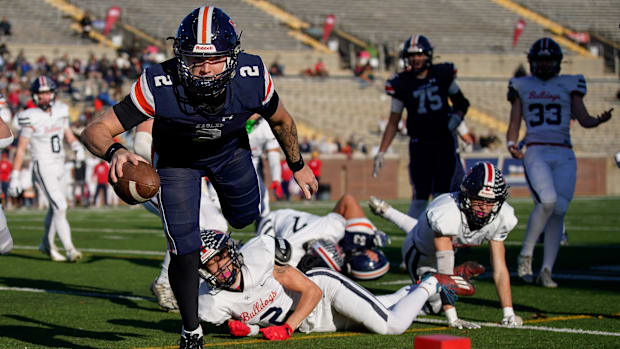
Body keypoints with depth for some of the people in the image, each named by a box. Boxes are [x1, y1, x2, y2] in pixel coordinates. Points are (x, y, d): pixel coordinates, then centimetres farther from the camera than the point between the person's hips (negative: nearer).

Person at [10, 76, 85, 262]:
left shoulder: (60, 111, 5)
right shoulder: (31, 118, -12)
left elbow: (68, 135, 18)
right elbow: (20, 149, -10)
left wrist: (77, 146, -5)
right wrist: (14, 178, -11)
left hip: (59, 166, 7)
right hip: (43, 168, -7)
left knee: (55, 208, 18)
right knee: (60, 207, -15)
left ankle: (47, 243, 37)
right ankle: (69, 250, -13)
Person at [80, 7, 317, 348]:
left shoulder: (252, 78, -34)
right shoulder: (159, 86, -41)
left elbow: (281, 121, -11)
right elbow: (94, 131, -39)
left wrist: (298, 166, 3)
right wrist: (114, 151, -61)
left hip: (230, 151, 3)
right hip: (177, 160, -3)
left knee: (247, 221, 21)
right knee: (185, 249, -11)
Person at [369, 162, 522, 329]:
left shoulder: (501, 218, -31)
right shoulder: (447, 214, -48)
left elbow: (499, 269, -25)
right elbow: (444, 273, -47)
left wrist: (509, 315, -30)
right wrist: (452, 319, -49)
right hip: (419, 251, -6)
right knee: (434, 306, 1)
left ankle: (386, 211, 48)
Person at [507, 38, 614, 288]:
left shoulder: (569, 85, 15)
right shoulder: (522, 86, 15)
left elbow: (583, 119, 7)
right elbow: (514, 124, 13)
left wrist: (599, 120, -14)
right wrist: (511, 144, -6)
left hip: (564, 156, 2)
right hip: (535, 152, -2)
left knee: (558, 211, -8)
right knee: (548, 200, -25)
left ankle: (546, 270, 0)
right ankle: (526, 254, -11)